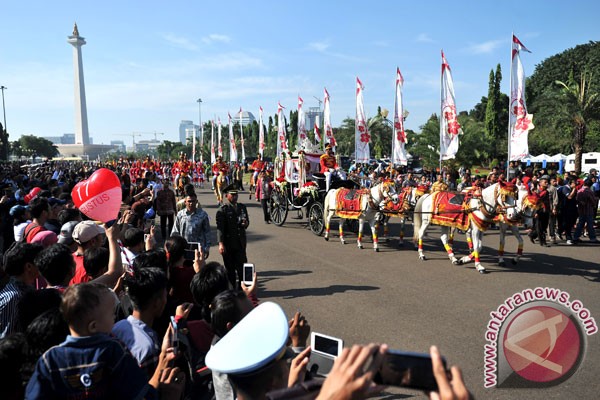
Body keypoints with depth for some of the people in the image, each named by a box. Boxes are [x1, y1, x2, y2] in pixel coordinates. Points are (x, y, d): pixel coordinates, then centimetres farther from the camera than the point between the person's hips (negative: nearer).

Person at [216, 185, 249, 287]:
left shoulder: (242, 207, 10)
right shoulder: (222, 210, -9)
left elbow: (247, 220, 20)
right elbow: (220, 228, -15)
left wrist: (246, 223, -6)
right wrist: (221, 244, -23)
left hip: (241, 243, 4)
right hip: (228, 244, -4)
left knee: (242, 266, 8)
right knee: (230, 269, 9)